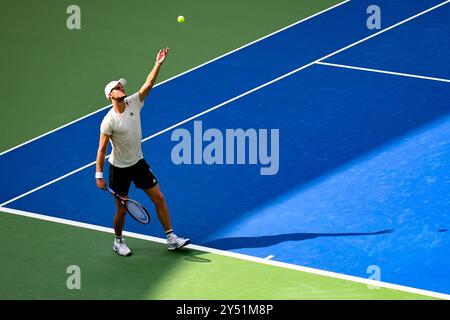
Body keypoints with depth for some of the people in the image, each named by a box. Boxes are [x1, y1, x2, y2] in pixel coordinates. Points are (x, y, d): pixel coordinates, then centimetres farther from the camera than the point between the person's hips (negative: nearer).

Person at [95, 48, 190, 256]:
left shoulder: (134, 103, -6)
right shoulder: (109, 121, -20)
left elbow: (148, 84, -15)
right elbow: (102, 149, -15)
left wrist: (158, 64, -27)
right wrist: (99, 175, -15)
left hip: (139, 163, 5)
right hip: (119, 168, -5)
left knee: (159, 198, 4)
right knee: (122, 210, 5)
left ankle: (171, 239, 12)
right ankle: (118, 242, 30)